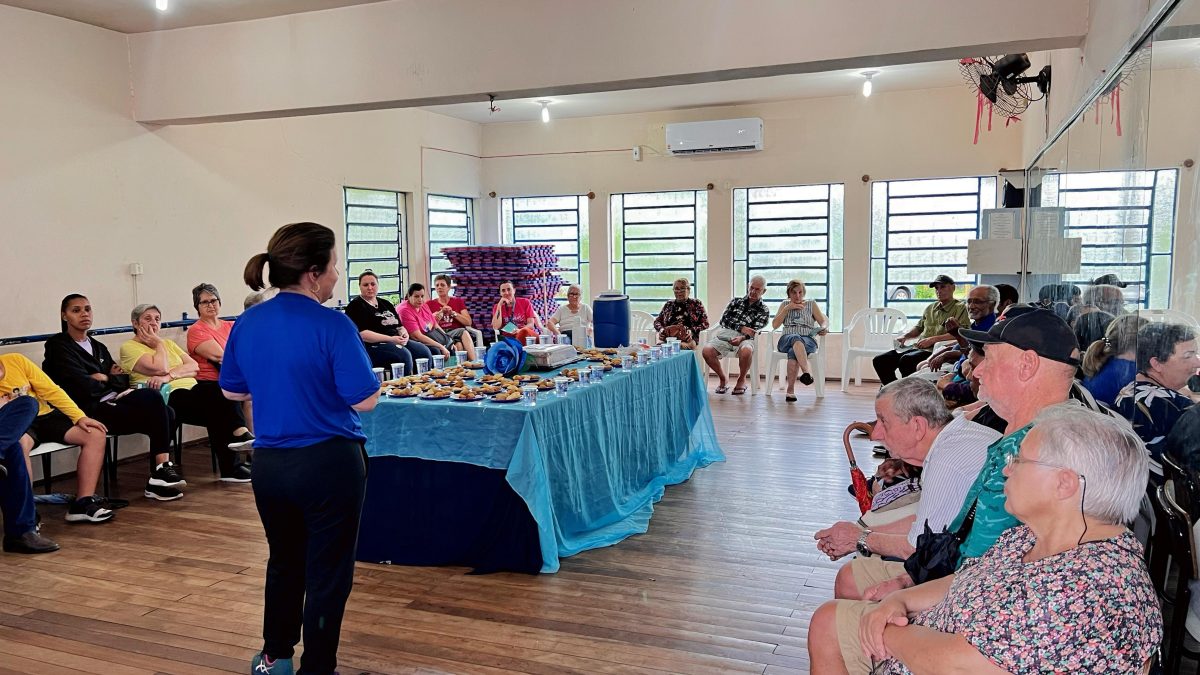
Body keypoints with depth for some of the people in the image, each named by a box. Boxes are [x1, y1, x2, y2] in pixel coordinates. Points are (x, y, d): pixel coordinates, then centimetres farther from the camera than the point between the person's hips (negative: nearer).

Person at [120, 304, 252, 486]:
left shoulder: (168, 343, 28)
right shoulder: (129, 347, 7)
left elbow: (194, 366, 10)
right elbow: (159, 368, -11)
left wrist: (168, 376, -8)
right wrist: (159, 343, 5)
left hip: (191, 389, 6)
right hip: (168, 396, -6)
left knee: (221, 393, -25)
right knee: (217, 398, -30)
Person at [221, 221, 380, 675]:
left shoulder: (247, 324, 0)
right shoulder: (332, 326, -19)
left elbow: (233, 391, 12)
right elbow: (364, 401, -17)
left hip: (268, 463, 7)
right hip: (329, 464, -6)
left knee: (284, 560, 26)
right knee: (327, 573, 9)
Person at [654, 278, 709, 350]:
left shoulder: (696, 304, 14)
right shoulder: (669, 304, 23)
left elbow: (705, 324, 7)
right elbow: (657, 321, 26)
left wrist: (691, 331, -10)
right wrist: (661, 329, 3)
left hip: (687, 340, -2)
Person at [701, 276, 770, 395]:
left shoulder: (763, 311, 13)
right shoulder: (736, 301, 20)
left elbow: (755, 331, -3)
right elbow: (724, 319, 6)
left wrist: (741, 338, -24)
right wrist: (741, 328, -11)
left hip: (744, 338, -2)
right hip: (725, 334, 2)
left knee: (746, 351, -39)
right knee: (706, 351, -28)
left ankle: (741, 380, -7)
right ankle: (722, 378, -1)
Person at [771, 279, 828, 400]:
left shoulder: (811, 304, 20)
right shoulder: (785, 304, 22)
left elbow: (824, 321, 12)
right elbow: (775, 325, 10)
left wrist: (824, 328, -13)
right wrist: (787, 308, 2)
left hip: (808, 340, 0)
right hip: (786, 340, 0)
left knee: (793, 352, -39)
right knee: (796, 338, -41)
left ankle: (790, 389, -46)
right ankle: (807, 372, -57)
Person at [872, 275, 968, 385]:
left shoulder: (960, 308, 0)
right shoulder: (930, 308, 23)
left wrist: (933, 339, -17)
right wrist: (905, 336, 15)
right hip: (917, 347, 8)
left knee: (906, 360, -36)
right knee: (879, 360, -7)